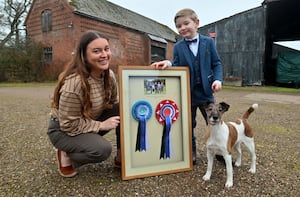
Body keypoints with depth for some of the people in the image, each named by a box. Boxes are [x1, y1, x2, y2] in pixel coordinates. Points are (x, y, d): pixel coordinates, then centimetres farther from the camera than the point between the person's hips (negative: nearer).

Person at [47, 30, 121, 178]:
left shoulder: (109, 75, -10)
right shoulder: (74, 83, -33)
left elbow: (115, 102, 3)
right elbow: (69, 125, -26)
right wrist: (102, 125, -23)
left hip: (90, 122, 7)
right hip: (63, 130, -6)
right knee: (103, 149, -31)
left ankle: (121, 156, 1)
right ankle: (66, 155, 0)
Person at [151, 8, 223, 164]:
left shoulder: (208, 42, 1)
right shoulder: (178, 47, 1)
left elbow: (216, 64, 2)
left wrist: (218, 79, -12)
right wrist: (169, 64, -20)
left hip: (205, 91, 0)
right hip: (187, 92, 0)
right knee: (188, 126, 11)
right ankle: (191, 154, 29)